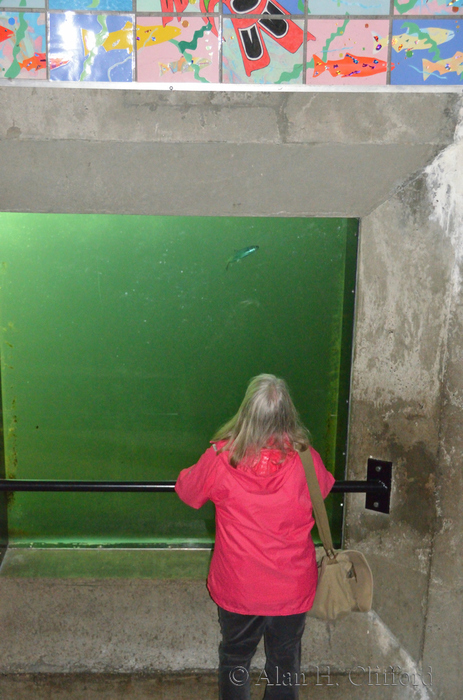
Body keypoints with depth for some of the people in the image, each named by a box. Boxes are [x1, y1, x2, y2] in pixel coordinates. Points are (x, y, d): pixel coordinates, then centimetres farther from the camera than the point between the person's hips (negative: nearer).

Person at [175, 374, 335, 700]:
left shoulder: (220, 457, -20)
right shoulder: (305, 459, -18)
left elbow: (187, 490, -1)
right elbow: (324, 488, 6)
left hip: (237, 587, 0)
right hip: (291, 587, 1)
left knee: (235, 658, 24)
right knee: (285, 661, 22)